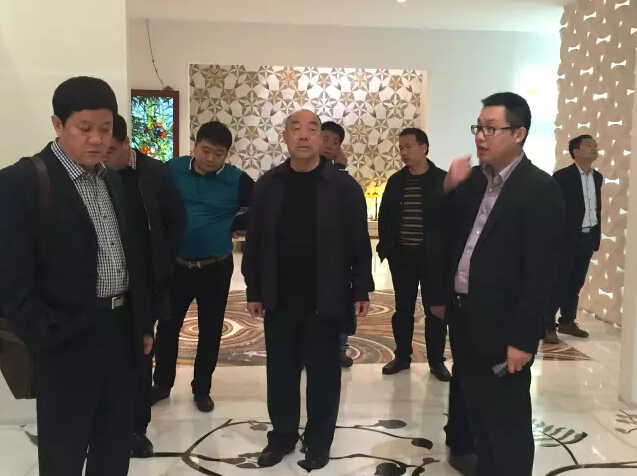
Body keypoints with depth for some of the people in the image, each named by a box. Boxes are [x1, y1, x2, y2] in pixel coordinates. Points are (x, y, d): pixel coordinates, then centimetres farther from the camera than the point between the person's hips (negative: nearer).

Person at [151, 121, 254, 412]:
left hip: (216, 267, -1)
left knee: (210, 331, 10)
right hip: (176, 264, 1)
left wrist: (231, 224, -8)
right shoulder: (173, 170, -6)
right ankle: (162, 384, 31)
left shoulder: (237, 180, -8)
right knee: (167, 326, 12)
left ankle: (202, 389, 28)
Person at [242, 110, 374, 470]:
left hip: (325, 300, -2)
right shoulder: (268, 186, 3)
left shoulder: (343, 186, -5)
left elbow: (359, 244, -3)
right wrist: (254, 290, 4)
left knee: (323, 374, 9)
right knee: (280, 372, 13)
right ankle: (283, 435, 31)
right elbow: (255, 242, 5)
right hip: (279, 300, 3)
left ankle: (319, 442, 26)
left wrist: (361, 290, -6)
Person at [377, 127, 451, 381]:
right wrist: (384, 245, 0)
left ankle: (436, 360, 17)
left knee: (434, 309, 5)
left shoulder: (442, 180, -4)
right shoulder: (395, 181, 7)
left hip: (432, 255, -3)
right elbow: (384, 216, 10)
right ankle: (402, 356, 24)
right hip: (401, 255, 3)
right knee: (403, 308, 11)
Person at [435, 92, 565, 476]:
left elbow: (541, 272, -17)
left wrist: (523, 339, -18)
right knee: (477, 413, 20)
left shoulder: (541, 190, -14)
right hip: (464, 318, 7)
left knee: (508, 422, 7)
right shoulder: (473, 179, 7)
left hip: (502, 327, -7)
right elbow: (450, 239, 12)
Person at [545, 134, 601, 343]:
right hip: (567, 238, -6)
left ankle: (568, 322, 25)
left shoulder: (598, 177, 11)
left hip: (588, 238, 7)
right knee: (558, 283, -2)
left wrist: (597, 237, 13)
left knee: (576, 283, 13)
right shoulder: (562, 176, -10)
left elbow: (597, 208, 16)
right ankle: (547, 326, 4)